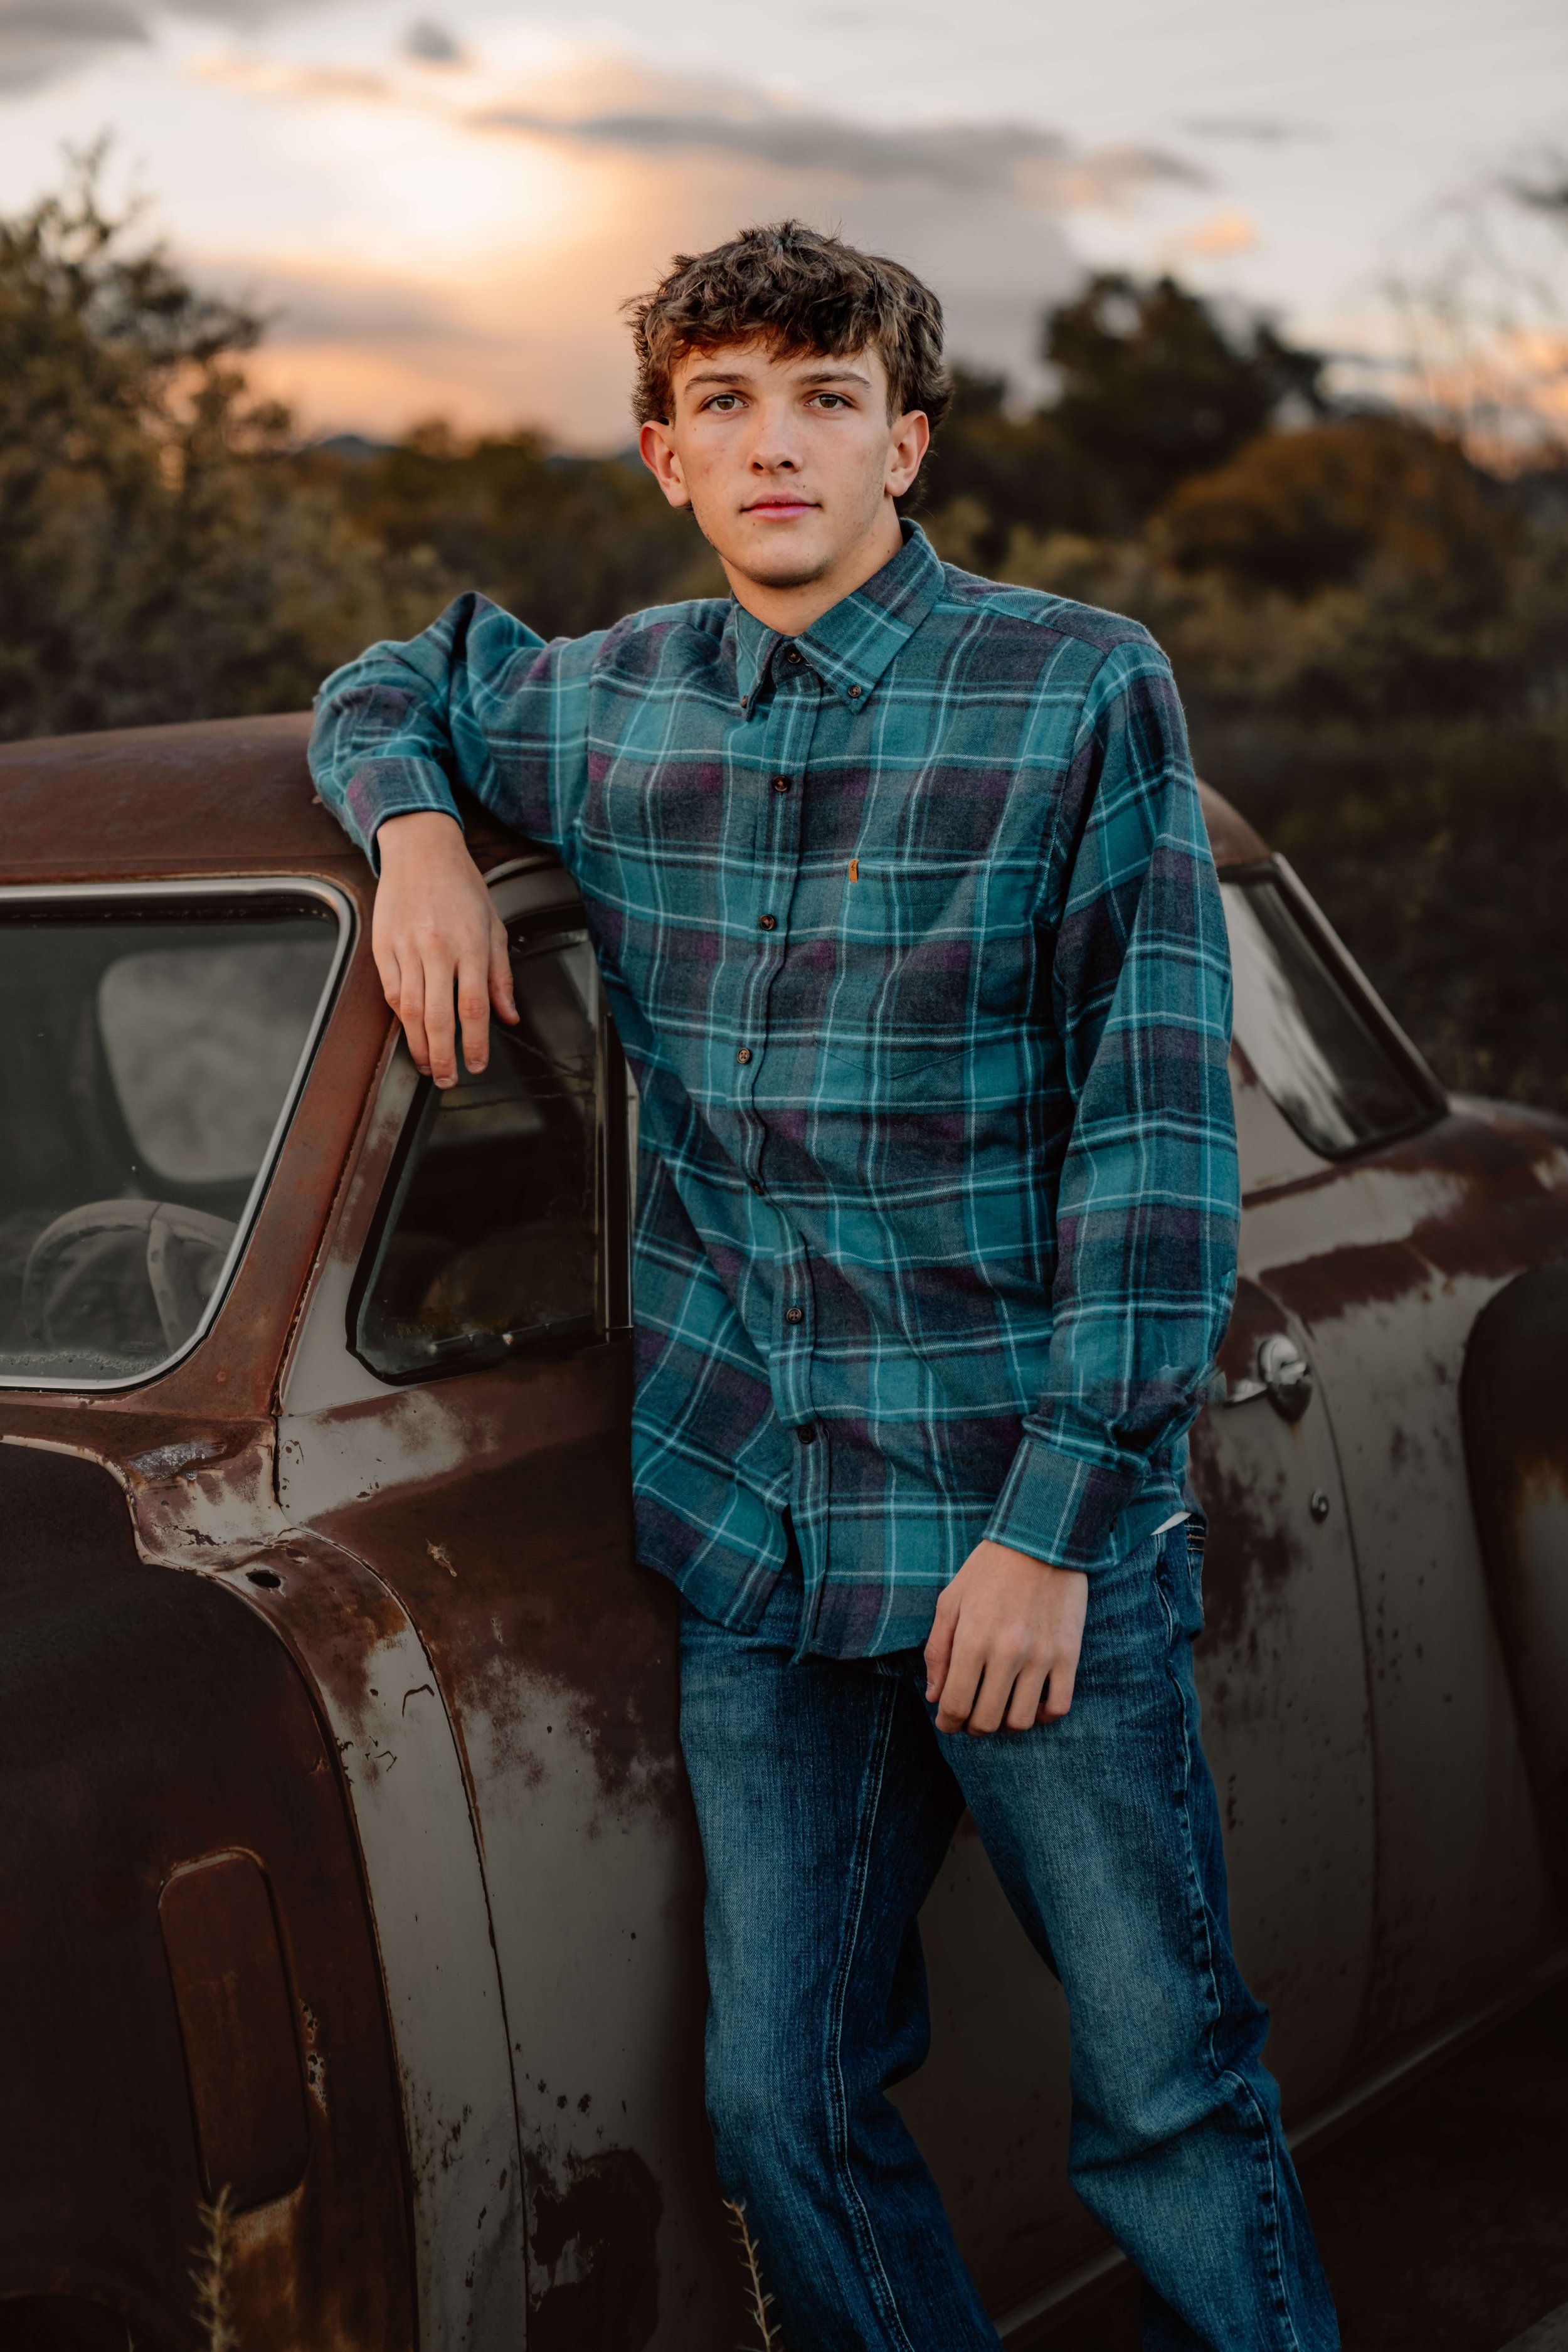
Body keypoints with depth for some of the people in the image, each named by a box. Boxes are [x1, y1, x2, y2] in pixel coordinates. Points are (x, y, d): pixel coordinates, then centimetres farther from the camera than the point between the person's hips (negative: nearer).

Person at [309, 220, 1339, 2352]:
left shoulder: (1083, 696, -5)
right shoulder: (610, 706, 8)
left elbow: (1158, 1133, -7)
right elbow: (386, 687, 29)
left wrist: (1057, 1519, -12)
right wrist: (419, 824, 4)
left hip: (1042, 1531, -4)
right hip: (747, 1537, 4)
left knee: (1170, 2095, 4)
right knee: (788, 2115, 10)